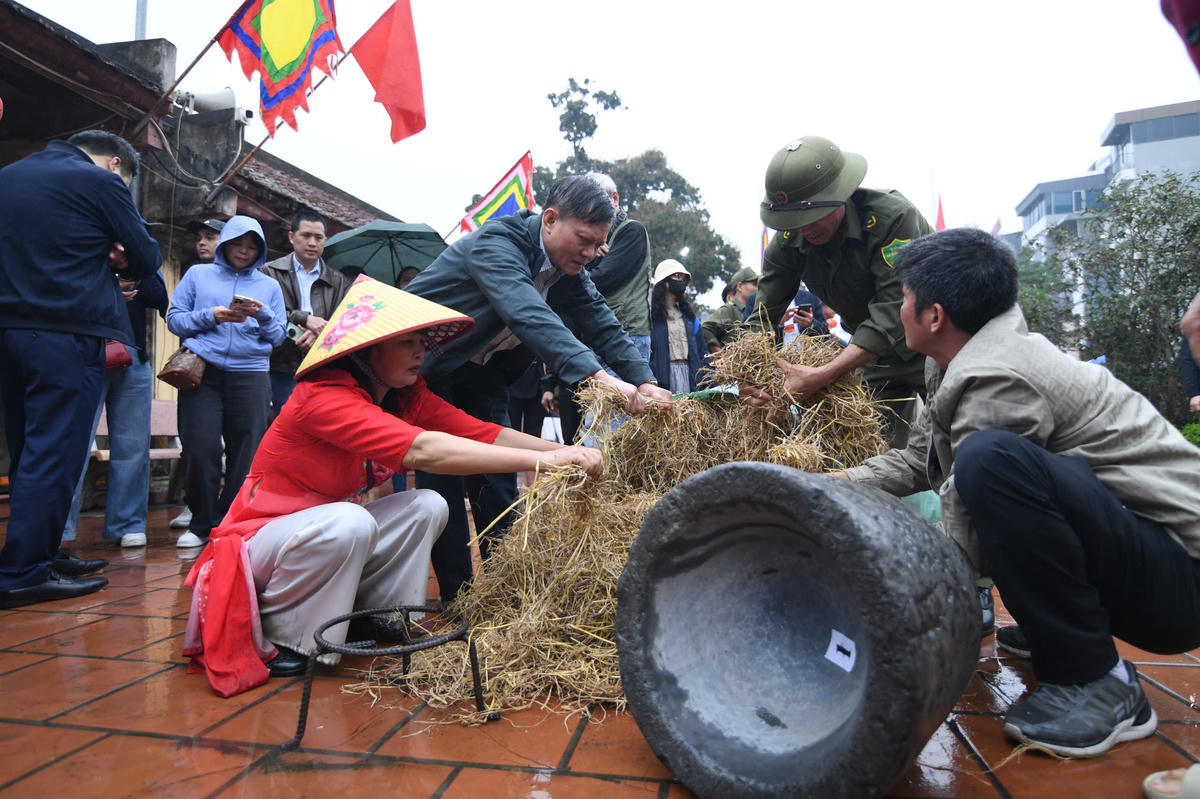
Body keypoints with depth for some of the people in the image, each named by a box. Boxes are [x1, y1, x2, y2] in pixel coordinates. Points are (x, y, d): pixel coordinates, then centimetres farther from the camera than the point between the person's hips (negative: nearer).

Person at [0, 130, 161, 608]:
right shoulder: (100, 181, -4)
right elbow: (146, 258, -3)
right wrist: (114, 262, 18)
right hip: (69, 332, -8)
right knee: (55, 453, -5)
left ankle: (40, 553, 21)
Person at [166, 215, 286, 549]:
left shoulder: (269, 286, 18)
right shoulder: (198, 274, 15)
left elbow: (278, 336, 13)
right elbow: (174, 319, 8)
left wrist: (263, 315, -6)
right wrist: (211, 316, -8)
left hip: (250, 375, 1)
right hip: (202, 373, -1)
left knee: (246, 453, -3)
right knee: (200, 450, -5)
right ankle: (200, 524, 10)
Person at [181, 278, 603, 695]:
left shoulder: (408, 396, -4)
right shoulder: (323, 397, -29)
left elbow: (489, 435, -13)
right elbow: (422, 450, -43)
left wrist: (565, 451, -28)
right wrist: (541, 460, -47)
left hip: (328, 532, 7)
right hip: (259, 538, -7)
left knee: (427, 506, -12)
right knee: (348, 522, -35)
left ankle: (378, 615, 3)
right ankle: (275, 638, -12)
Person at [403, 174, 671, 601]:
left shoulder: (569, 267, -5)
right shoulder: (496, 242, -30)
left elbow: (603, 325, -7)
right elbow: (530, 316, -46)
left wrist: (645, 382, -23)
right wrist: (598, 377, -57)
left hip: (481, 370, 7)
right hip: (424, 363, -7)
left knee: (498, 475, 4)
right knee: (442, 474, -9)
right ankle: (457, 596, 2)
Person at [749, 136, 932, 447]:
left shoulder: (892, 217, -30)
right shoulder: (788, 241, -13)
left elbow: (893, 315, -36)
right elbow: (763, 317, -11)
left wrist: (820, 377, -46)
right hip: (874, 351, 5)